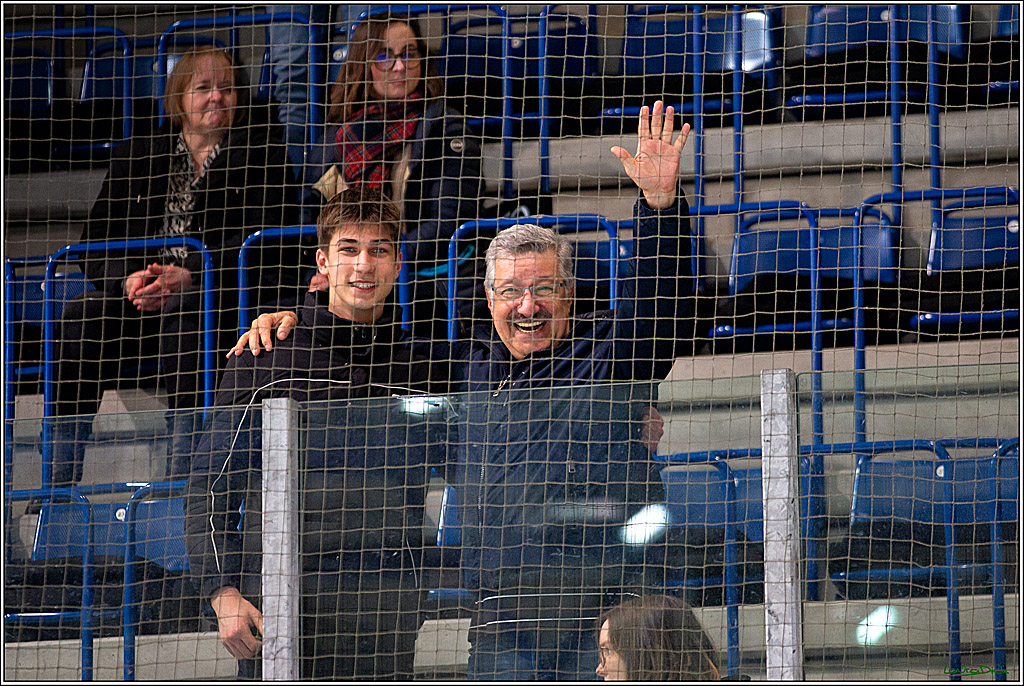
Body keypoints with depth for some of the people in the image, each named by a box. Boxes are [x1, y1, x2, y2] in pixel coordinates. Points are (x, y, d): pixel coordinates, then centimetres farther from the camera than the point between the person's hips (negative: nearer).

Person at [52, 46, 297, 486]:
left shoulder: (260, 149, 9)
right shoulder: (135, 156, 19)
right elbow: (98, 241, 11)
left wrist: (189, 275, -20)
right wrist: (129, 279, -13)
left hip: (232, 294, -3)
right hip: (144, 298, 4)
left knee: (183, 311, -37)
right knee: (82, 315, -26)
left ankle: (183, 478, -41)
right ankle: (61, 483, -29)